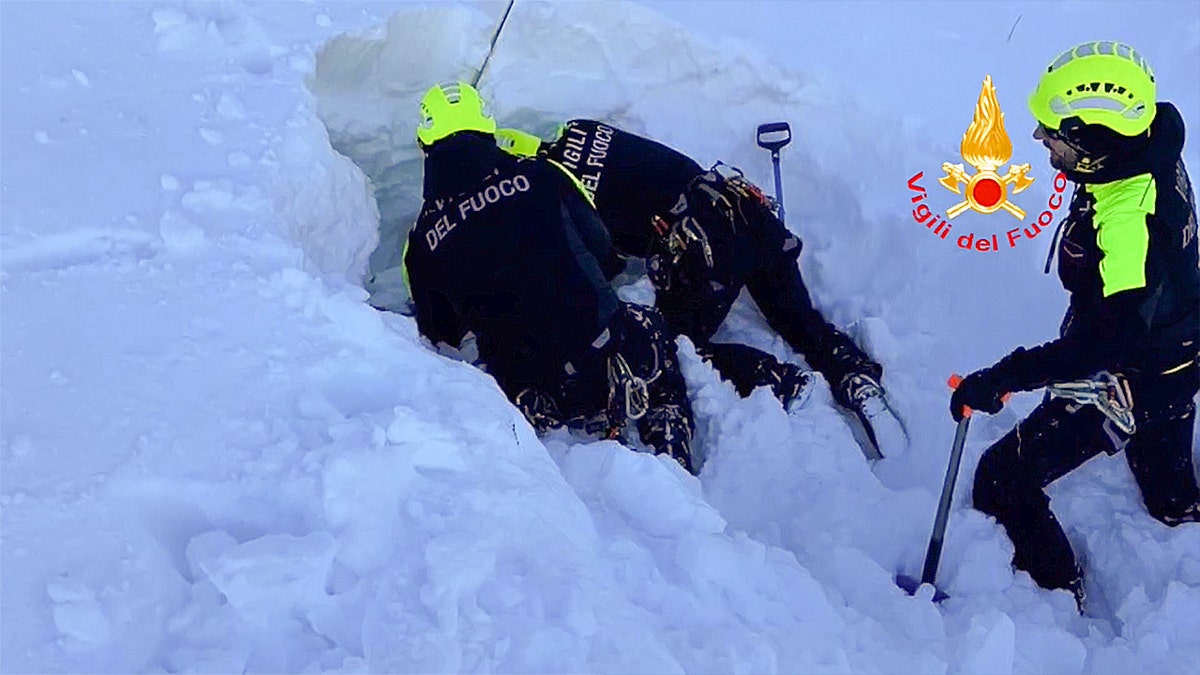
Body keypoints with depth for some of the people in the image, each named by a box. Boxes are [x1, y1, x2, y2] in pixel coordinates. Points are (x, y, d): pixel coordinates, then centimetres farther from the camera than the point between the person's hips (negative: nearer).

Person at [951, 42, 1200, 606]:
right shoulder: (1154, 148, -13)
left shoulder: (1127, 221, -41)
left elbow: (1106, 343, -42)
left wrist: (1004, 378, -41)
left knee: (1005, 480, 1)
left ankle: (1052, 590, 18)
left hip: (1130, 381, -8)